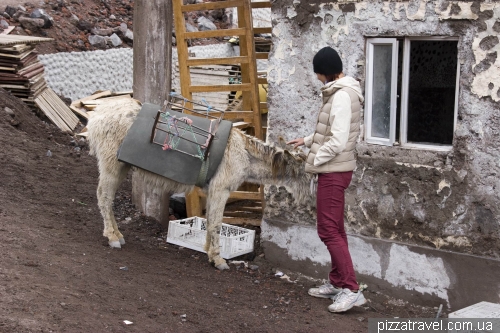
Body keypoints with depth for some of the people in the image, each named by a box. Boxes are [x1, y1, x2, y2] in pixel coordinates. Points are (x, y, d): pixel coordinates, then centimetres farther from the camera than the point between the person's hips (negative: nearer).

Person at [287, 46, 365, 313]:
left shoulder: (341, 96, -19)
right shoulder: (340, 92, 12)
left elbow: (338, 141, -24)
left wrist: (315, 160, -12)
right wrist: (307, 141, 23)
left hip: (333, 170, -10)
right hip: (335, 169, 10)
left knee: (329, 230, -7)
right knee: (335, 229, 16)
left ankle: (351, 290, -6)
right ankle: (337, 283, 25)